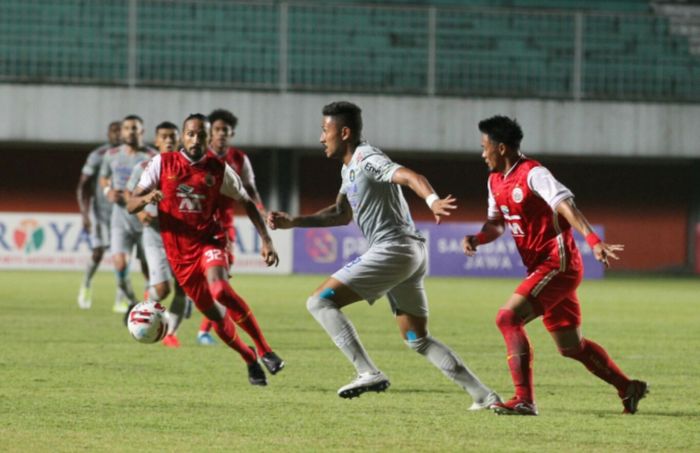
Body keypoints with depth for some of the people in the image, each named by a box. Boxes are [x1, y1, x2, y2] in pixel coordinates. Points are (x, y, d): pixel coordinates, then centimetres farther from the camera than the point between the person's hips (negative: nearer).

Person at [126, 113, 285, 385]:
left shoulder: (219, 170, 0)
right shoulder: (162, 164, -1)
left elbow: (247, 203, 11)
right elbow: (131, 206, -2)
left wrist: (266, 240, 2)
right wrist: (147, 198, -26)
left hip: (208, 241, -2)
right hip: (179, 252, 2)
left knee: (220, 290, -32)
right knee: (214, 313, 4)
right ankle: (250, 360, 28)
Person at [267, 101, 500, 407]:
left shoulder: (366, 159, -11)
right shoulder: (349, 167, 19)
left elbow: (410, 176, -28)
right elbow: (341, 214, 31)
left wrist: (432, 200, -48)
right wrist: (293, 222, 23)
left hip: (393, 249, -10)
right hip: (408, 253, 10)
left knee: (320, 302, -11)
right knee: (418, 339, 15)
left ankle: (368, 373, -21)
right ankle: (484, 396, 11)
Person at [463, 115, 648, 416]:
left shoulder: (533, 174, -16)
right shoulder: (496, 180, 11)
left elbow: (566, 206, -26)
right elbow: (497, 223, 17)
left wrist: (593, 241, -39)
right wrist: (477, 239, -5)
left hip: (557, 264, -9)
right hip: (542, 267, 9)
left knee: (508, 318, -20)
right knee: (571, 346, 15)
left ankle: (524, 400, -22)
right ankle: (628, 388, 29)